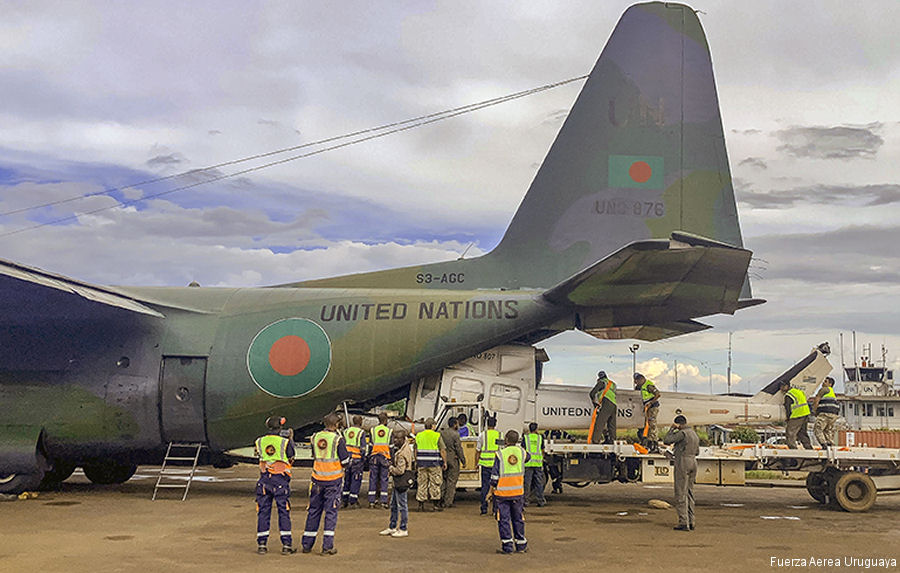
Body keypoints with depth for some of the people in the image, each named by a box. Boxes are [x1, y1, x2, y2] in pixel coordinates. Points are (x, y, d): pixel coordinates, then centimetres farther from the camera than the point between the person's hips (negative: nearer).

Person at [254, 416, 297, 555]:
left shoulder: (260, 442, 1)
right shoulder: (285, 442, -7)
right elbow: (291, 460, 5)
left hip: (264, 480, 3)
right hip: (280, 480, -3)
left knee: (263, 512, 9)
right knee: (284, 512, 4)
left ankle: (261, 544, 9)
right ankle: (286, 545, 4)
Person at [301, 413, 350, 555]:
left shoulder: (315, 437, 4)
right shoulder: (337, 439, -11)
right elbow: (345, 460, -8)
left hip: (317, 479, 4)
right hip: (333, 480, -4)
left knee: (313, 511, 13)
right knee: (331, 512, 2)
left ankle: (307, 544, 17)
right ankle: (327, 546, -1)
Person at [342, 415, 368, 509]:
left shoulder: (346, 431, 8)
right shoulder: (361, 432, -9)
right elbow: (363, 448, -10)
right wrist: (364, 459, -1)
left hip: (347, 458, 6)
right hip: (357, 459, -6)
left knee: (347, 480, 15)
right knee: (355, 480, -1)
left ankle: (345, 501, 20)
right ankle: (352, 502, -2)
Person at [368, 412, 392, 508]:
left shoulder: (372, 430, 3)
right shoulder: (389, 431, 3)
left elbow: (370, 445, 3)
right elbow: (391, 447, 3)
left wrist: (367, 458, 7)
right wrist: (391, 460, 8)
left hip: (374, 457, 1)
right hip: (385, 457, -1)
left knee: (373, 479, 4)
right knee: (384, 479, 2)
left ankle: (372, 501, 3)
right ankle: (384, 501, -2)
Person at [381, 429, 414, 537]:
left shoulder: (402, 453, -23)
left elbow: (400, 470, -26)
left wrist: (391, 468, -7)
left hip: (402, 482, -11)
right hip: (397, 482, 11)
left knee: (402, 506, -1)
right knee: (393, 505, 17)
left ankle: (403, 530, 8)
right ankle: (392, 527, 27)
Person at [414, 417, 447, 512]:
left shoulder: (418, 436, 7)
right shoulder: (437, 436, -6)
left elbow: (416, 451, 10)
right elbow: (443, 451, -7)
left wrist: (416, 462, 18)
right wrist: (445, 462, 0)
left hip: (422, 464, 4)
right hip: (434, 464, -4)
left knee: (422, 483, 7)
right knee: (435, 484, 3)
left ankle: (421, 504, 7)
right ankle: (435, 503, 1)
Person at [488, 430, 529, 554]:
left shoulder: (500, 454, -10)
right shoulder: (521, 452, 0)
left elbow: (495, 475, -8)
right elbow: (527, 457, 25)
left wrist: (491, 491, 2)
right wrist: (515, 447, 28)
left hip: (502, 493, -3)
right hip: (518, 492, 3)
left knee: (504, 519, 3)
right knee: (518, 518, 13)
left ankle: (507, 546, 2)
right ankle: (521, 545, 18)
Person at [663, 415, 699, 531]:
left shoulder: (682, 433, -13)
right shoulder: (695, 434, 14)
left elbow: (666, 440, -12)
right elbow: (697, 452, 23)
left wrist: (672, 429, -3)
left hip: (682, 464, -9)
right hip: (693, 462, 9)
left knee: (681, 494, -6)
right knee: (689, 493, 13)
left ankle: (683, 523, -10)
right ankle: (690, 522, 13)